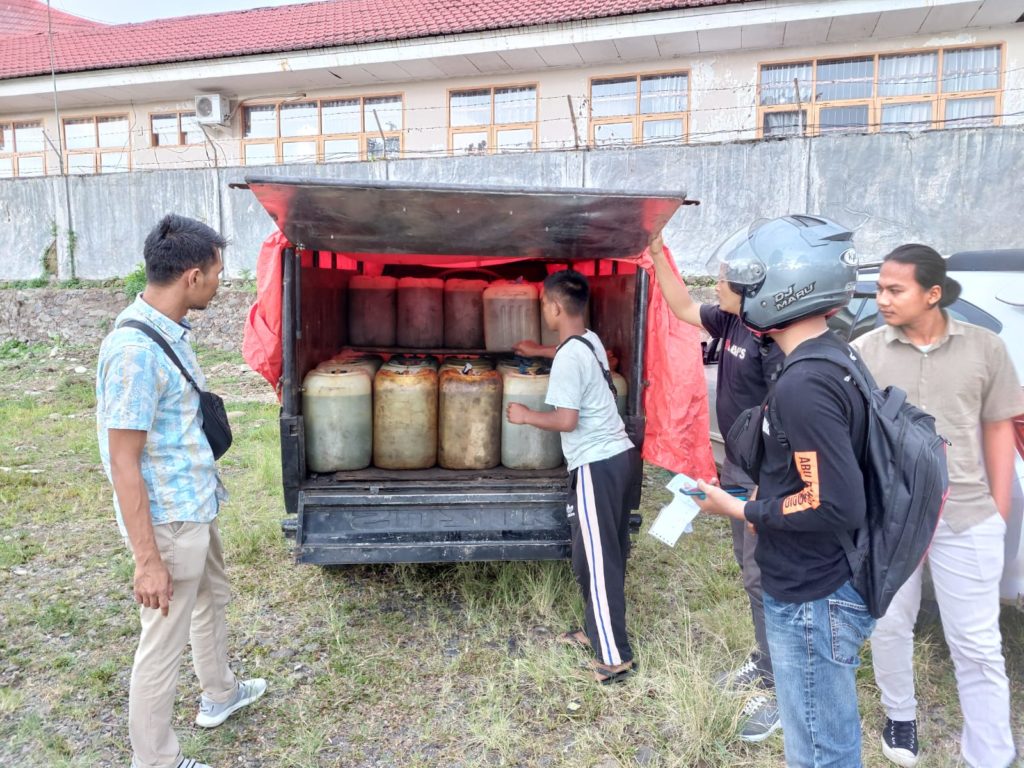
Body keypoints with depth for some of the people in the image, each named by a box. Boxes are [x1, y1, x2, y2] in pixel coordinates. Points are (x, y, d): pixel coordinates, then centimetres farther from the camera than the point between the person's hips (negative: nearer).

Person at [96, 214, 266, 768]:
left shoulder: (170, 330, 2)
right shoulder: (134, 350, -27)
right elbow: (123, 462, -25)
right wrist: (148, 560, -22)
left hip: (197, 507, 10)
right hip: (168, 521, -10)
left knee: (212, 600, 27)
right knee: (164, 642, 7)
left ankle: (219, 695, 50)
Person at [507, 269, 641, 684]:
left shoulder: (568, 358, -18)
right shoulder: (591, 341, 11)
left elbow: (566, 420, -20)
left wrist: (525, 415, -4)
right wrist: (541, 351, 49)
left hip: (597, 467, -10)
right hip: (622, 456, 10)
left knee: (595, 561, -1)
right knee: (609, 555, 18)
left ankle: (615, 657, 7)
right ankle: (597, 630, 32)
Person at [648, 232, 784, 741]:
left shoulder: (774, 344, -22)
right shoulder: (731, 322, 4)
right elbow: (682, 307, 16)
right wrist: (658, 255, 10)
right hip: (738, 469, 9)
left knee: (766, 579, -1)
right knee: (750, 571, 20)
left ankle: (779, 690, 12)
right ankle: (766, 661, 37)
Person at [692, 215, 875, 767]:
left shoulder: (803, 385, -26)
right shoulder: (836, 359, 4)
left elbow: (838, 508, -27)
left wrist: (738, 510, -16)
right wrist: (763, 490, 9)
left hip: (812, 603, -10)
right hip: (826, 589, 10)